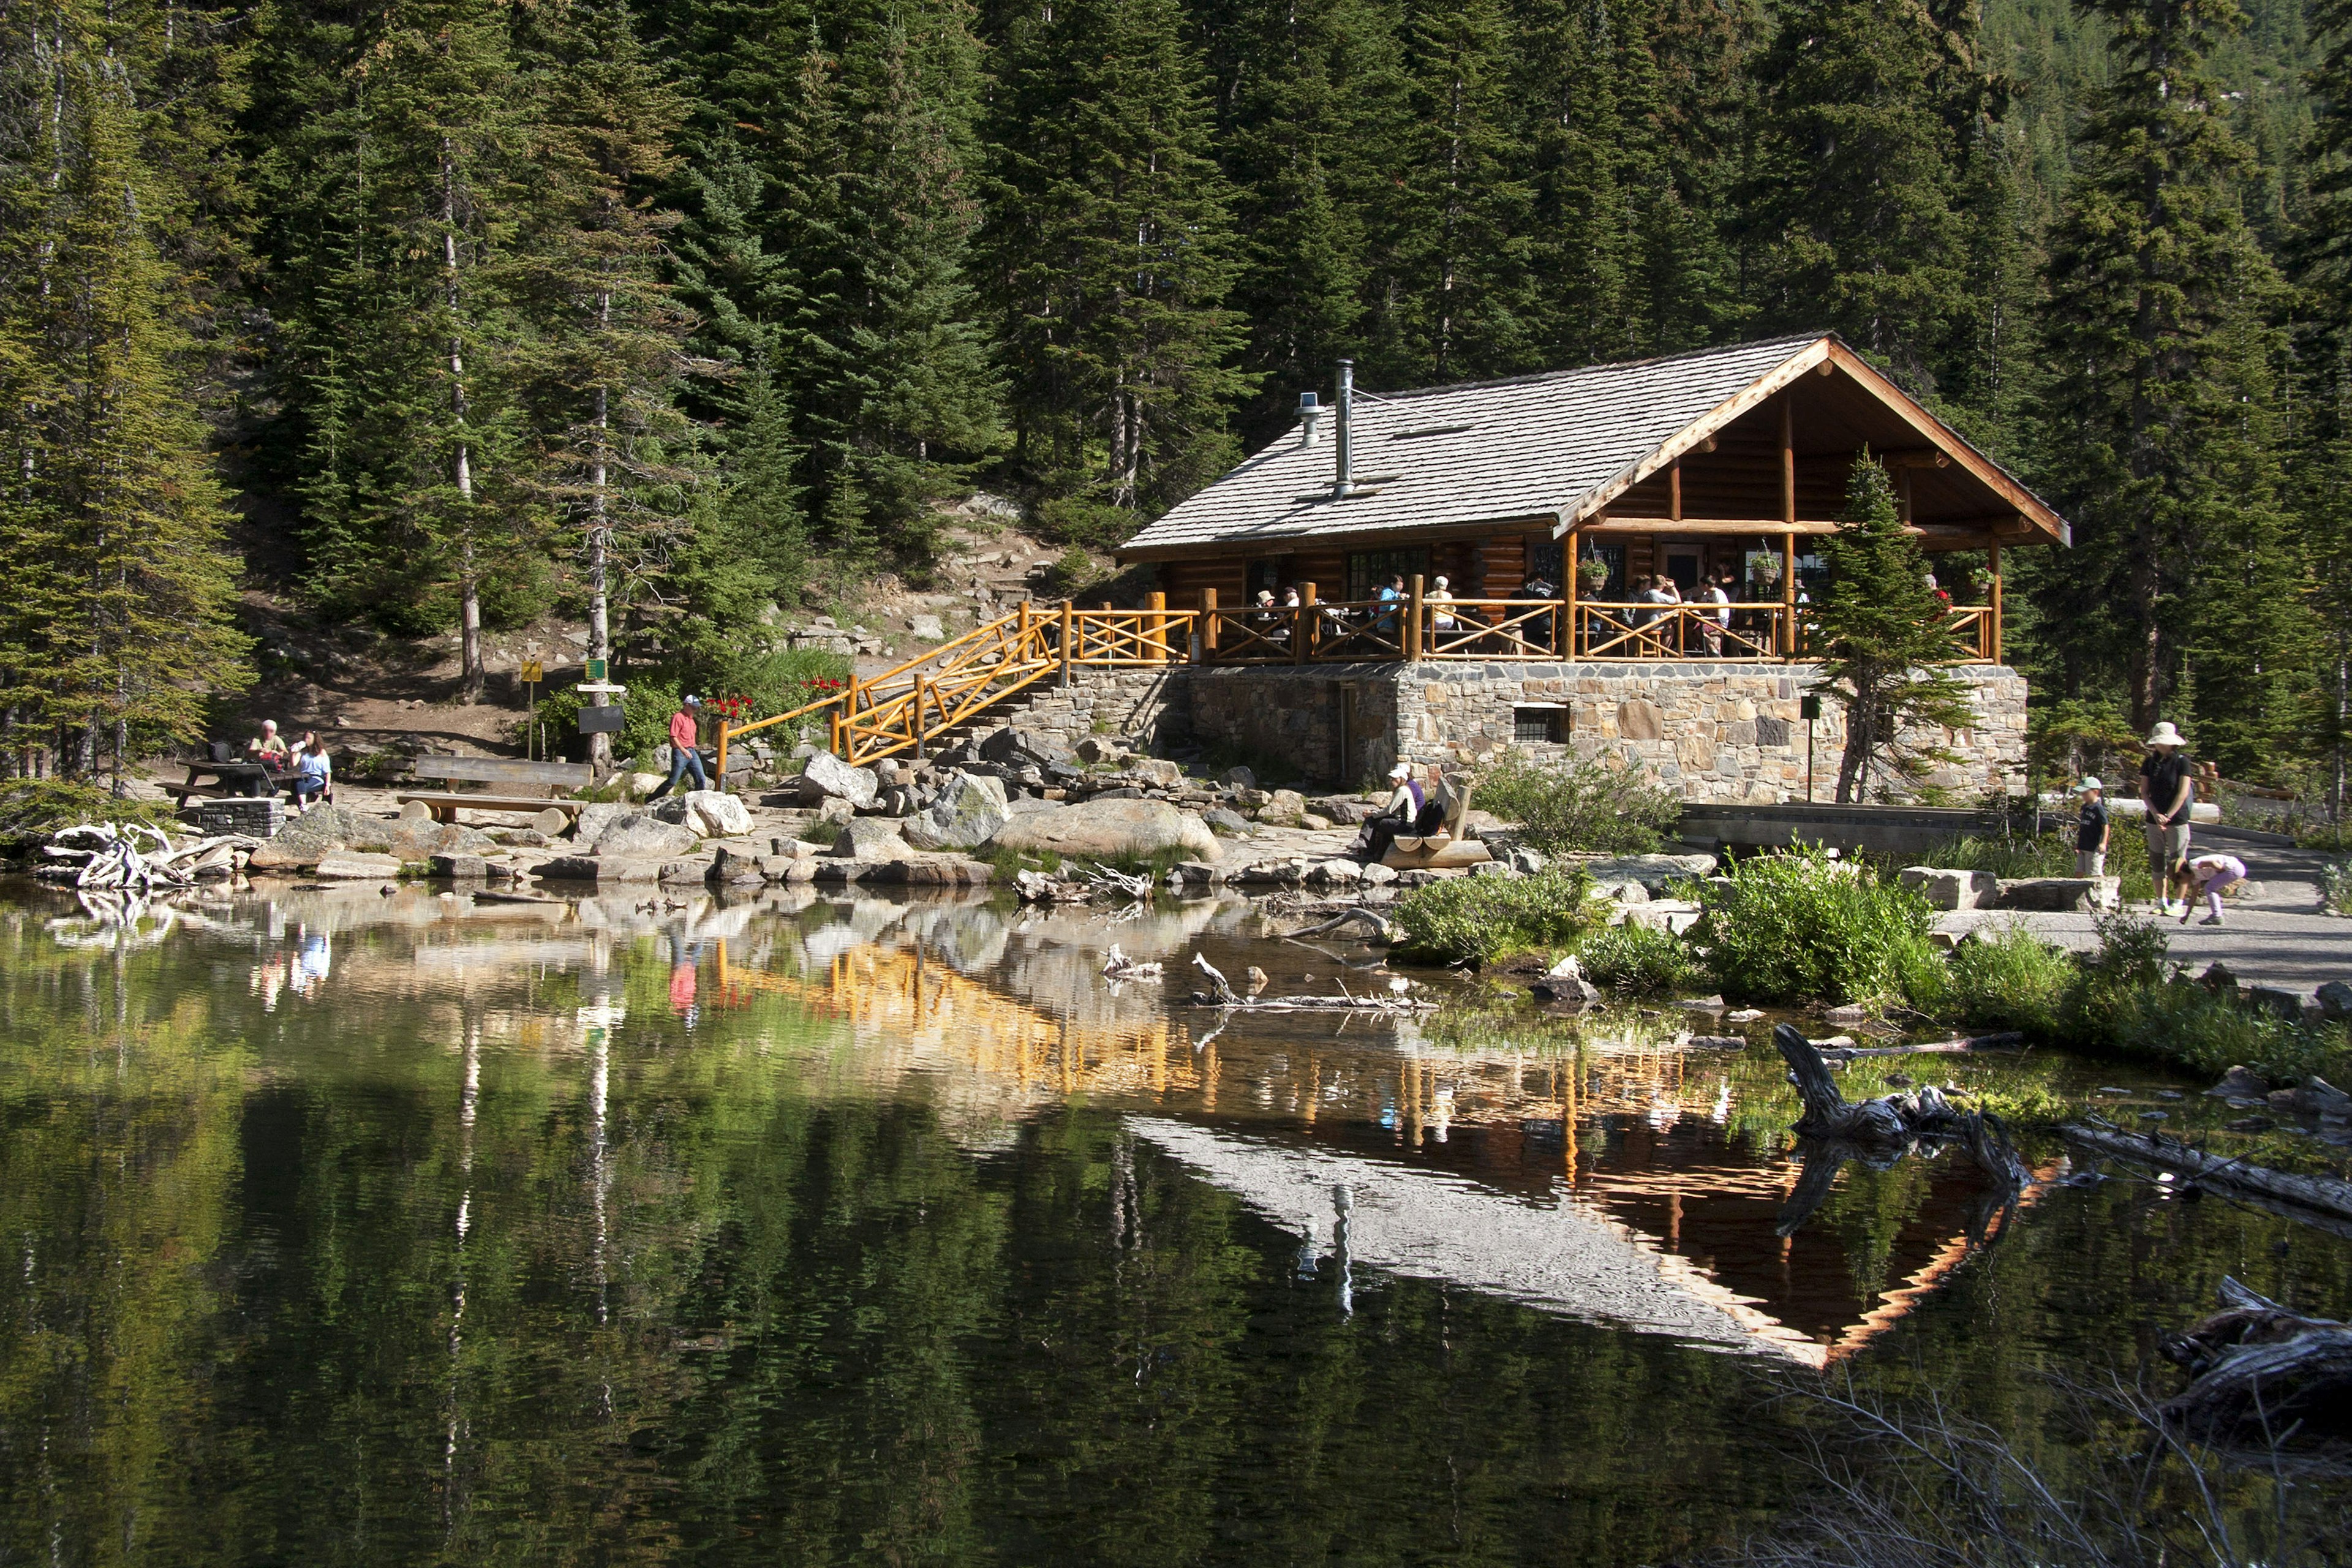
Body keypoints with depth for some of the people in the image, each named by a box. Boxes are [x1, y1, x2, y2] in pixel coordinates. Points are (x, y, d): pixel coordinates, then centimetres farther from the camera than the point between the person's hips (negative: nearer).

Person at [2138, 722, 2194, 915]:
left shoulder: (2181, 762, -4)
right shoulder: (2150, 763, 7)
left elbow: (2183, 793, -9)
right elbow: (2144, 792, 2)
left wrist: (2168, 816, -14)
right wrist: (2156, 814, -12)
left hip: (2177, 819, -5)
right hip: (2154, 820, 5)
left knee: (2178, 862, -3)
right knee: (2157, 862, 7)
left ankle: (2180, 903, 1)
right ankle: (2162, 902, 15)